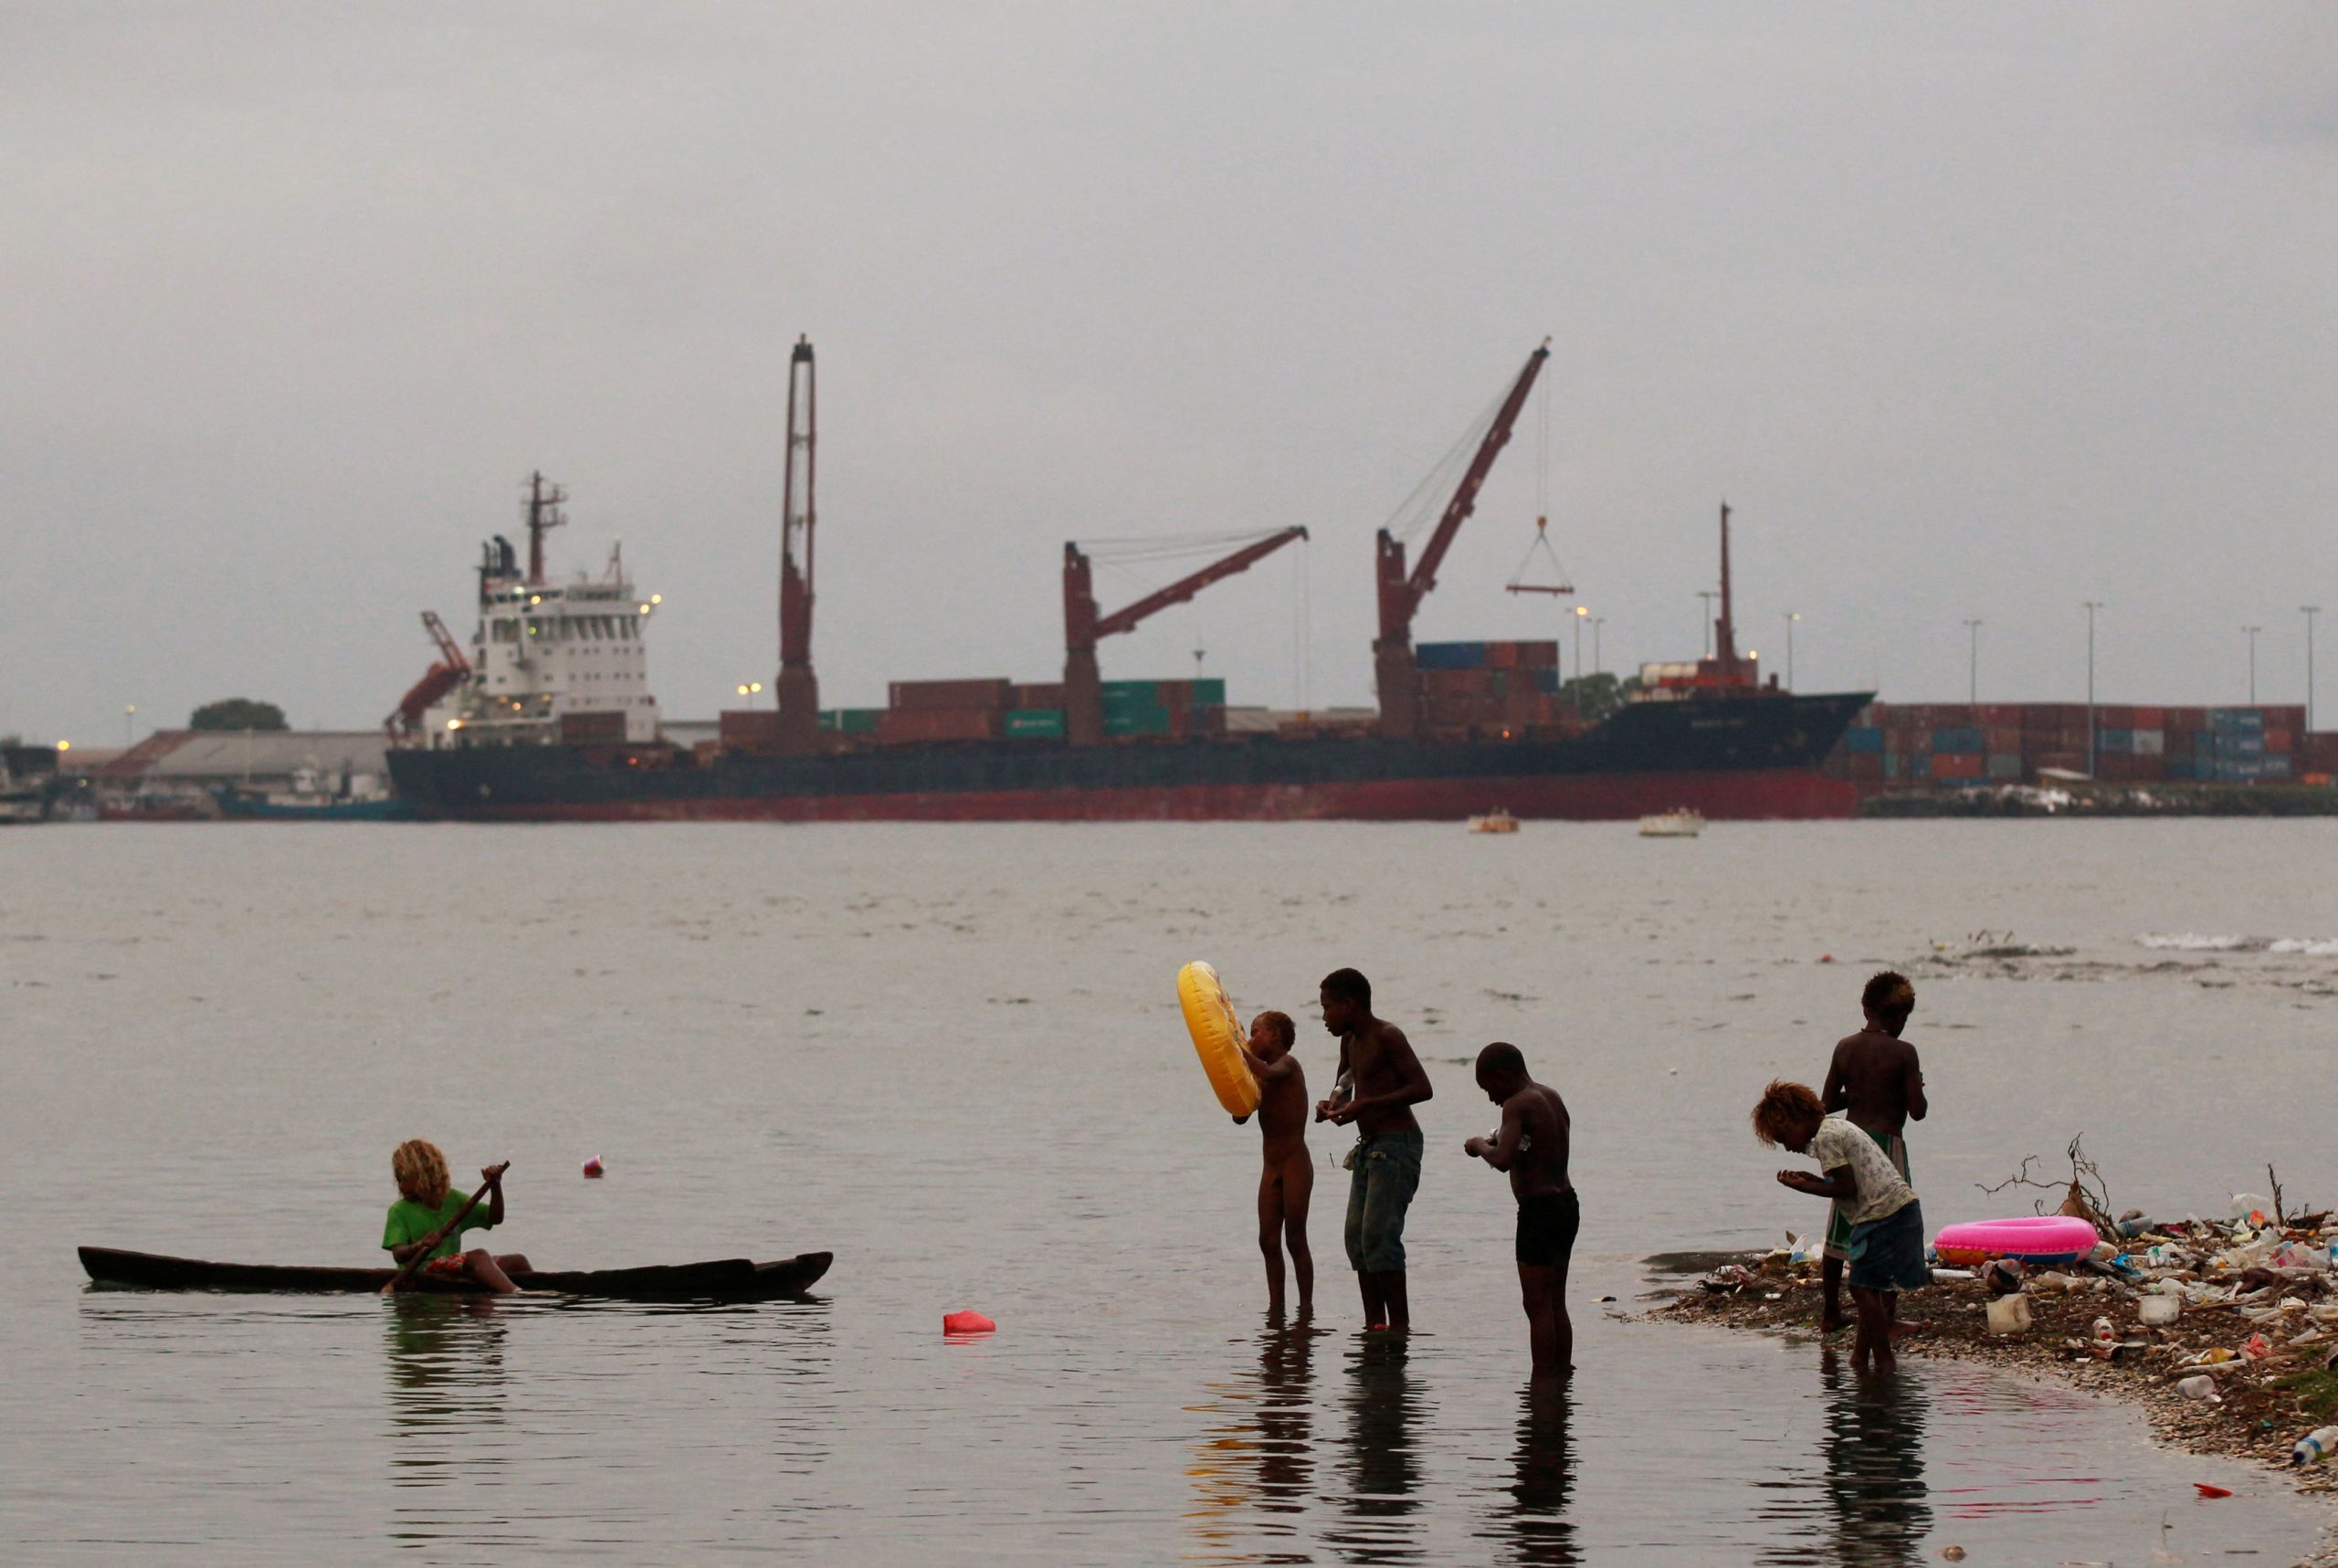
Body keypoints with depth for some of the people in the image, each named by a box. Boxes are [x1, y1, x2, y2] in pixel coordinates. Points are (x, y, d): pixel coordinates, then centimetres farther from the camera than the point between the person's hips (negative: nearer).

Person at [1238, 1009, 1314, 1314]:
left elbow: (1268, 1073, -31)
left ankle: (1306, 1306, -2)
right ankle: (1276, 1307, 7)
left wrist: (1241, 1051, -24)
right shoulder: (1263, 1078, 16)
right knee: (1269, 1241, 4)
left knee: (1295, 1239, -6)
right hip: (1272, 1167, 8)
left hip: (1296, 1164, -8)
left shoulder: (1288, 1064, -7)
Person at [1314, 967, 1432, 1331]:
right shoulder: (1350, 1041, 14)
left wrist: (1365, 1105, -25)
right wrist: (1332, 1105, 6)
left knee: (1379, 1235, -15)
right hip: (1369, 1147, 9)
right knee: (1357, 1237, 5)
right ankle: (1374, 1324, 7)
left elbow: (1422, 1088, -21)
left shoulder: (1388, 1037, -12)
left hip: (1396, 1145, -9)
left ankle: (1400, 1324, -15)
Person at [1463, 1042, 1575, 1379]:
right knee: (1556, 1303, 15)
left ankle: (1542, 1379, -5)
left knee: (1537, 1305, -5)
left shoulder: (1517, 1105, -14)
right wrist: (1495, 1143, 18)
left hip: (1538, 1209, -9)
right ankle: (1563, 1372, 17)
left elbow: (1504, 1160, -27)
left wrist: (1480, 1146, -7)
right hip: (1567, 1203, 9)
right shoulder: (1552, 1097, 13)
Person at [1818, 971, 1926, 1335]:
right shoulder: (1902, 1053, -13)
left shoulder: (1845, 1047, 2)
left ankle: (1830, 1313, 19)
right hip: (1886, 1143, -5)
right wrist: (1915, 1087, 7)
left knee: (1839, 1233, 14)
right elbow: (1917, 1111, -13)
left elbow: (1827, 1103, 5)